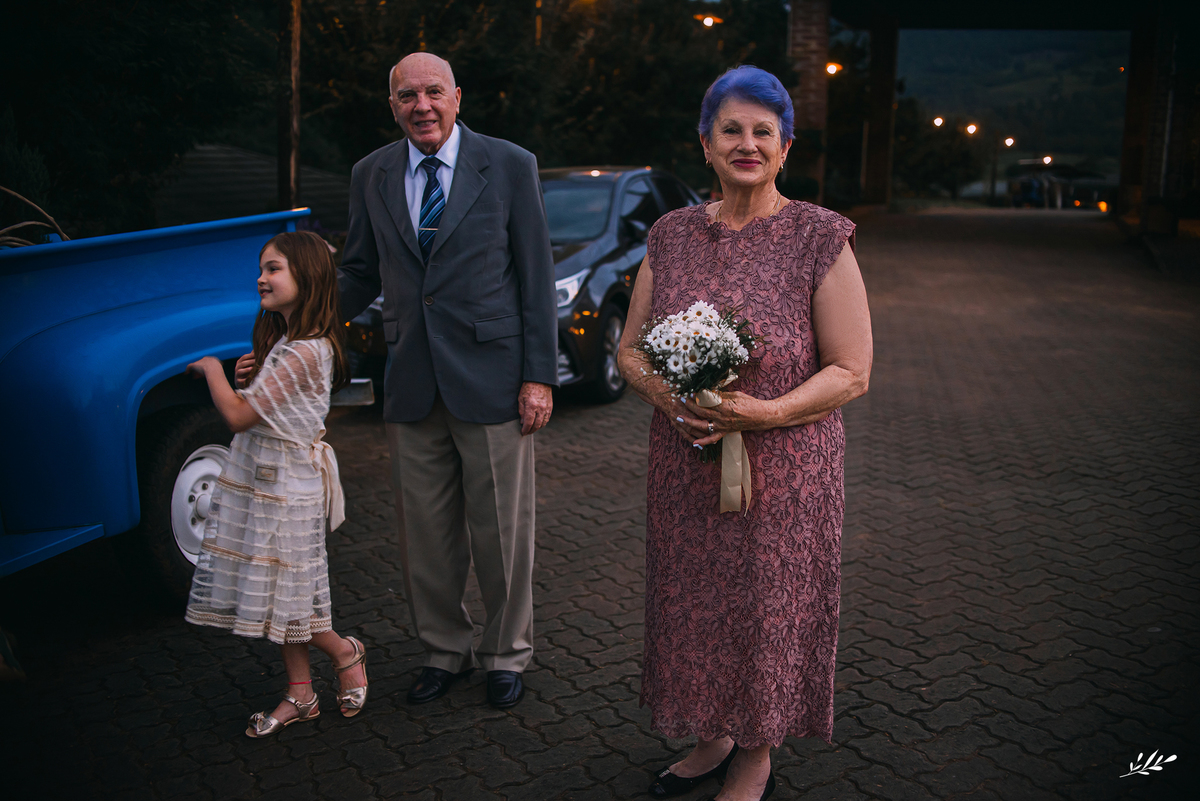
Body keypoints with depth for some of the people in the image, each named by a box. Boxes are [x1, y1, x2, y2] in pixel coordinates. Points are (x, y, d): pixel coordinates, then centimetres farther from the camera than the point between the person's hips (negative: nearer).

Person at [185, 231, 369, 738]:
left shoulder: (304, 353, -22)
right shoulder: (282, 342, 9)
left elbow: (238, 415, -23)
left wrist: (211, 368, -7)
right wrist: (246, 380, -4)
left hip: (285, 486, -9)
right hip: (262, 479, 9)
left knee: (285, 597, 2)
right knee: (278, 599, 13)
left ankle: (345, 652, 25)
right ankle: (300, 696, 24)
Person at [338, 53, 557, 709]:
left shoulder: (510, 166, -2)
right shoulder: (371, 176, 7)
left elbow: (536, 278, -3)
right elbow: (361, 274, 13)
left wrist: (539, 376, -8)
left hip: (491, 379, -3)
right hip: (412, 384, 3)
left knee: (502, 531, 8)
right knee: (425, 535, 11)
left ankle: (506, 654, 29)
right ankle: (445, 649, 33)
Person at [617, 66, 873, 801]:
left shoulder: (821, 239, -8)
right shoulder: (672, 236, 5)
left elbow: (852, 373, -9)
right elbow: (631, 349, 10)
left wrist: (766, 413, -24)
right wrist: (662, 393, -12)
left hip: (784, 471, -4)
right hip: (686, 470, 4)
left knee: (769, 610, 8)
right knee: (693, 604, 14)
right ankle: (714, 740, 38)